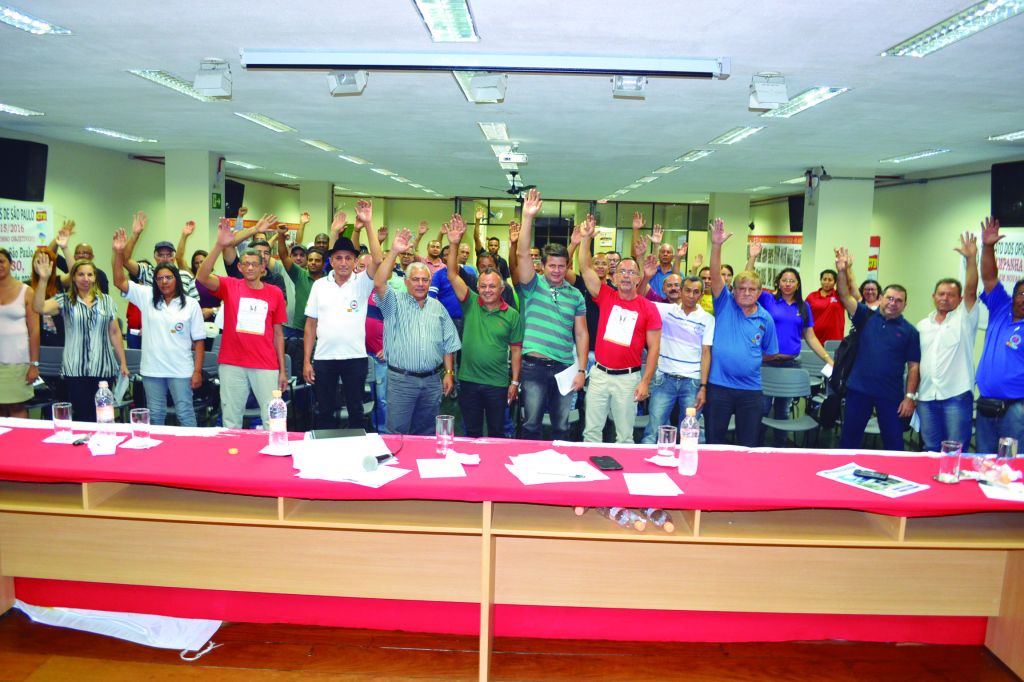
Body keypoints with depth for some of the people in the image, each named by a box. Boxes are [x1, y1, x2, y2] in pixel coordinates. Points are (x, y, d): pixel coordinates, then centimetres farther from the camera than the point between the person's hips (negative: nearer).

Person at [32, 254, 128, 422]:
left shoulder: (106, 301, 8)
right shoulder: (65, 301, 2)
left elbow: (115, 333, 10)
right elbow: (39, 308, -17)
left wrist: (123, 362, 8)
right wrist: (43, 279, -27)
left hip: (104, 369, 1)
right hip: (75, 370, -1)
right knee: (82, 415, 1)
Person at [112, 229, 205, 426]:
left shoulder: (191, 304, -2)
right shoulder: (147, 297, 5)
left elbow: (198, 340, -2)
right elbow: (119, 281, -1)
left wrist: (197, 371, -7)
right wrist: (119, 252, -14)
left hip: (181, 371, -3)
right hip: (152, 369, 3)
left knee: (185, 414, 2)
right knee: (155, 415, 13)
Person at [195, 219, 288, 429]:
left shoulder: (275, 293, 5)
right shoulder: (229, 286, 4)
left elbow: (278, 334, 9)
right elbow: (202, 277, -16)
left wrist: (283, 370, 6)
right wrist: (219, 245, -26)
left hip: (266, 366, 0)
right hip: (232, 365, 0)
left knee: (273, 420, 1)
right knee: (231, 420, 8)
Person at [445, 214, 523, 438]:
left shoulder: (512, 315, -2)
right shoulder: (470, 304, 0)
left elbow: (516, 350, 1)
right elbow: (452, 275, -8)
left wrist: (514, 382, -2)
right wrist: (454, 244, -19)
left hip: (498, 384, -1)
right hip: (468, 380, 1)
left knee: (497, 433, 13)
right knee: (472, 433, 14)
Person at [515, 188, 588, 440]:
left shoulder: (576, 295, 7)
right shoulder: (533, 285, 2)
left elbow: (581, 334, 7)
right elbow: (522, 254, -13)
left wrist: (581, 370, 0)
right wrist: (528, 217, -20)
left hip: (565, 367, 2)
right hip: (534, 365, -2)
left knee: (562, 427, 11)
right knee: (531, 425, 5)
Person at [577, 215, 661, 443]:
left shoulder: (648, 308, -2)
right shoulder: (605, 297, 4)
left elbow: (653, 347, -2)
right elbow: (585, 268, -2)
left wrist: (645, 382, -7)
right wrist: (586, 239, -12)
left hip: (628, 377, -2)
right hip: (599, 373, 2)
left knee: (625, 435, 8)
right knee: (591, 431, 6)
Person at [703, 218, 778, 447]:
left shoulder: (765, 319, 3)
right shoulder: (725, 305, -2)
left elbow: (768, 352, 15)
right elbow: (716, 276, -16)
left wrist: (750, 360, 4)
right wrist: (716, 245, -28)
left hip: (750, 389, 2)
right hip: (719, 385, -2)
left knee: (749, 446, 10)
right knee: (714, 442, 9)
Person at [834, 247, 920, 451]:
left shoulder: (910, 331, 2)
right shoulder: (866, 317, 4)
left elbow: (914, 366, 0)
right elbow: (845, 296, -7)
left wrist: (910, 396, -7)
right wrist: (842, 272, -23)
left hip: (891, 395, -1)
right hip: (858, 389, 1)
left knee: (894, 442, 8)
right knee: (849, 438, 10)